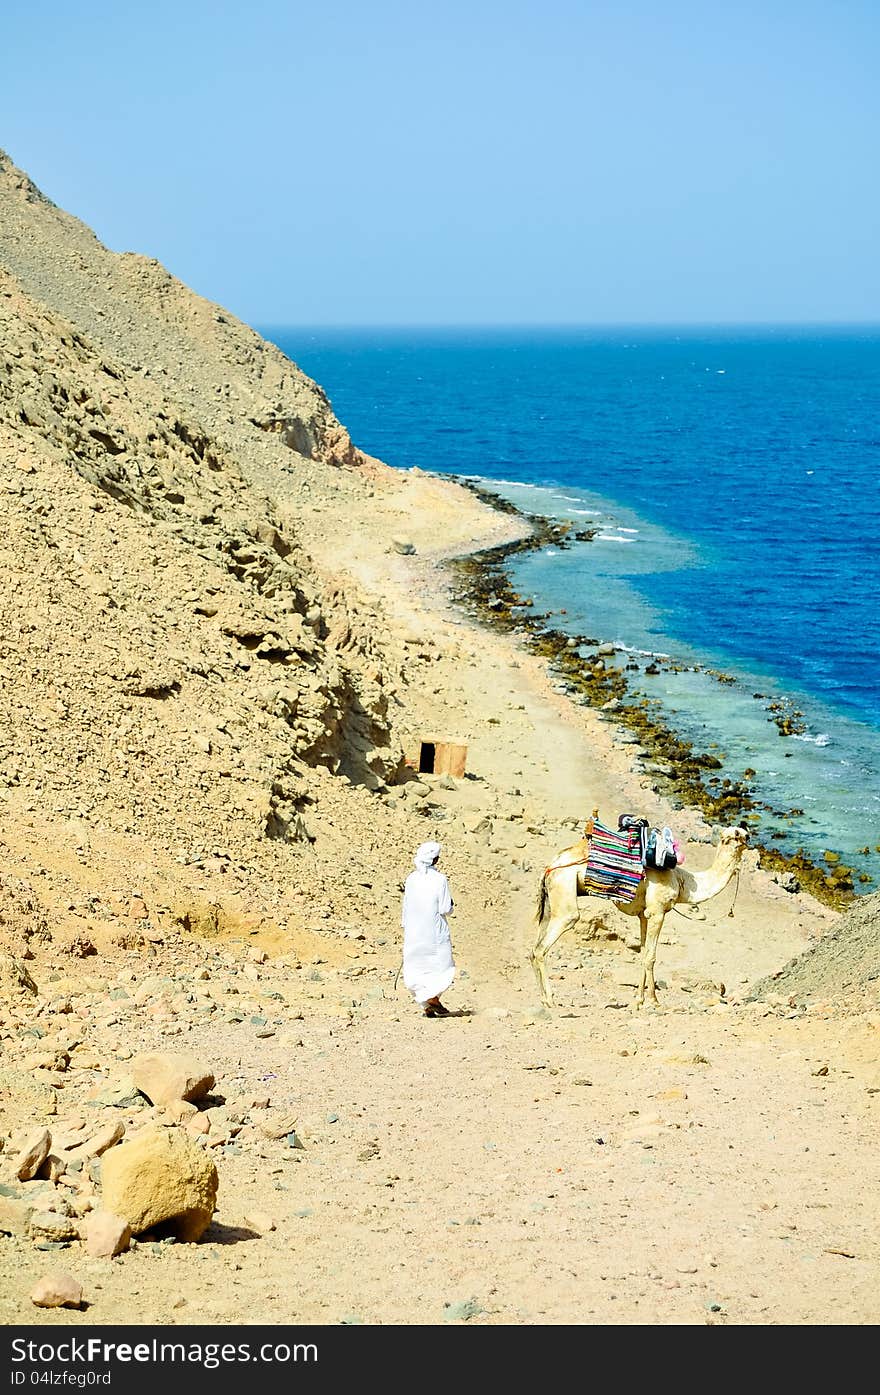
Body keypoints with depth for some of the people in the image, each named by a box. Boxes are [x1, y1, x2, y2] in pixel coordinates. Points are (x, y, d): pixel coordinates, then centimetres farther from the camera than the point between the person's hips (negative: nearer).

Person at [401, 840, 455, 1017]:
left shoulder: (411, 879, 0)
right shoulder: (439, 879, -11)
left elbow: (405, 907, 5)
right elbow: (445, 909, -11)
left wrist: (405, 926, 16)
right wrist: (450, 904, 10)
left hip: (414, 931, 3)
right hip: (435, 930, -3)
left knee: (417, 967, 11)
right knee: (443, 965, 10)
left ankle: (427, 1007, 7)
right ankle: (433, 997, -11)